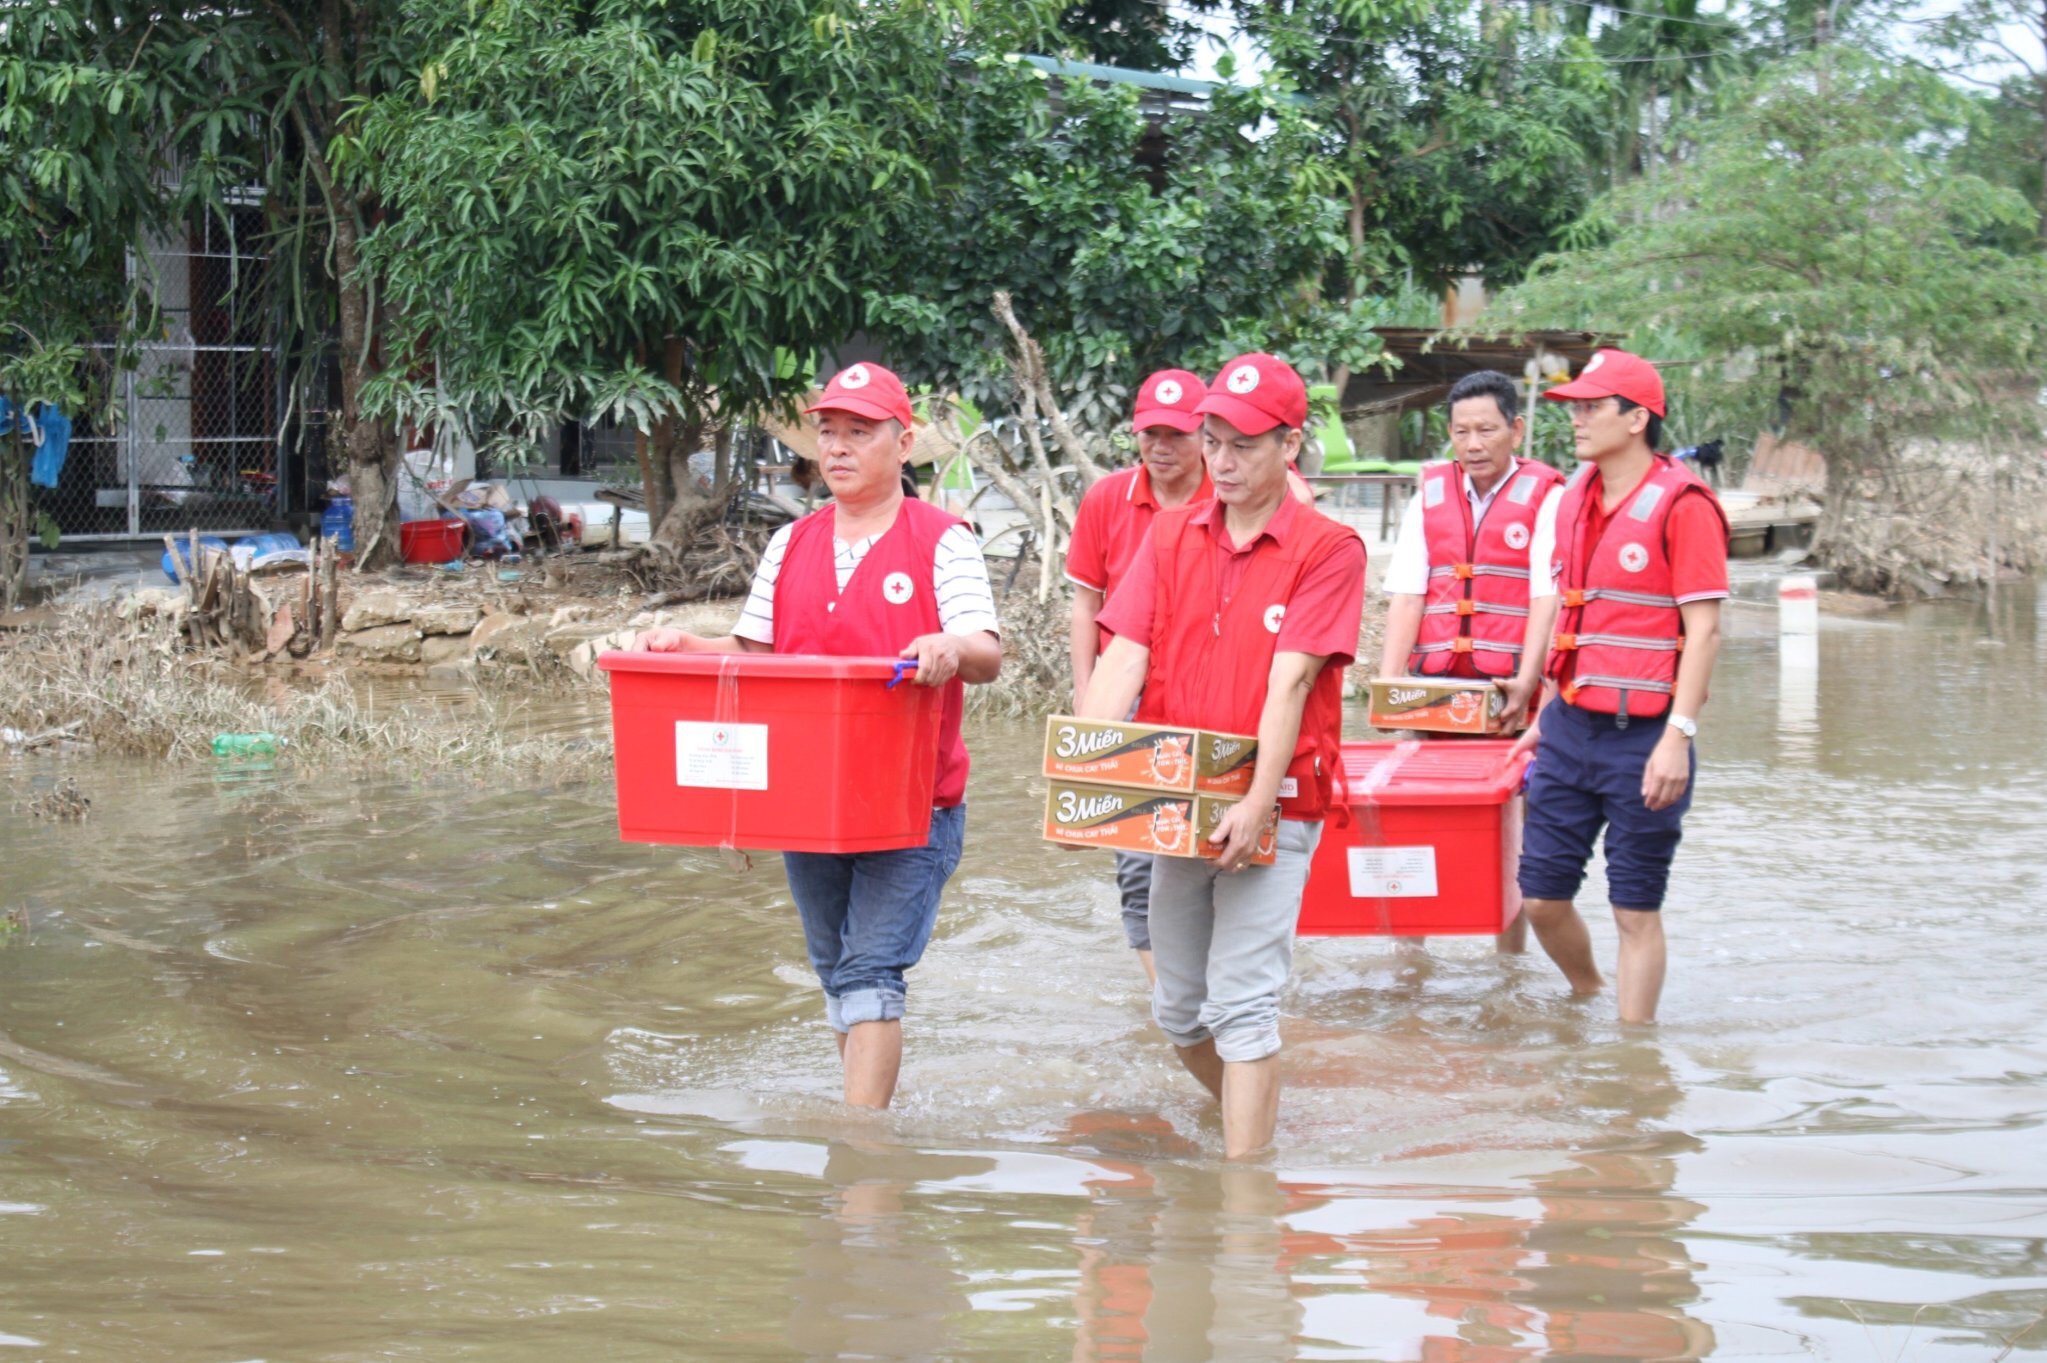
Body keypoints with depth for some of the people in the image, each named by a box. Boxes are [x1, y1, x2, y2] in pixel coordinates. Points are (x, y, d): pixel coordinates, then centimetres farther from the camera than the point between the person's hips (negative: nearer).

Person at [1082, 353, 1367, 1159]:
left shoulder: (1327, 549, -6)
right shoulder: (1170, 535, 9)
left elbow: (1290, 680, -15)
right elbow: (1125, 655, 1)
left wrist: (1259, 802, -22)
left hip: (1273, 809, -6)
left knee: (1242, 1005, -11)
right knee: (1177, 1009, 13)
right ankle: (1254, 1118, 37)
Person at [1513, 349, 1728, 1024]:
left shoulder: (1682, 504, -11)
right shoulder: (1575, 500, 11)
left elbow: (1704, 631, -13)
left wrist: (1678, 736, -19)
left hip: (1642, 735, -7)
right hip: (1570, 729, 7)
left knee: (1635, 910, 1)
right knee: (1541, 897, 9)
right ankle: (1588, 1000, 34)